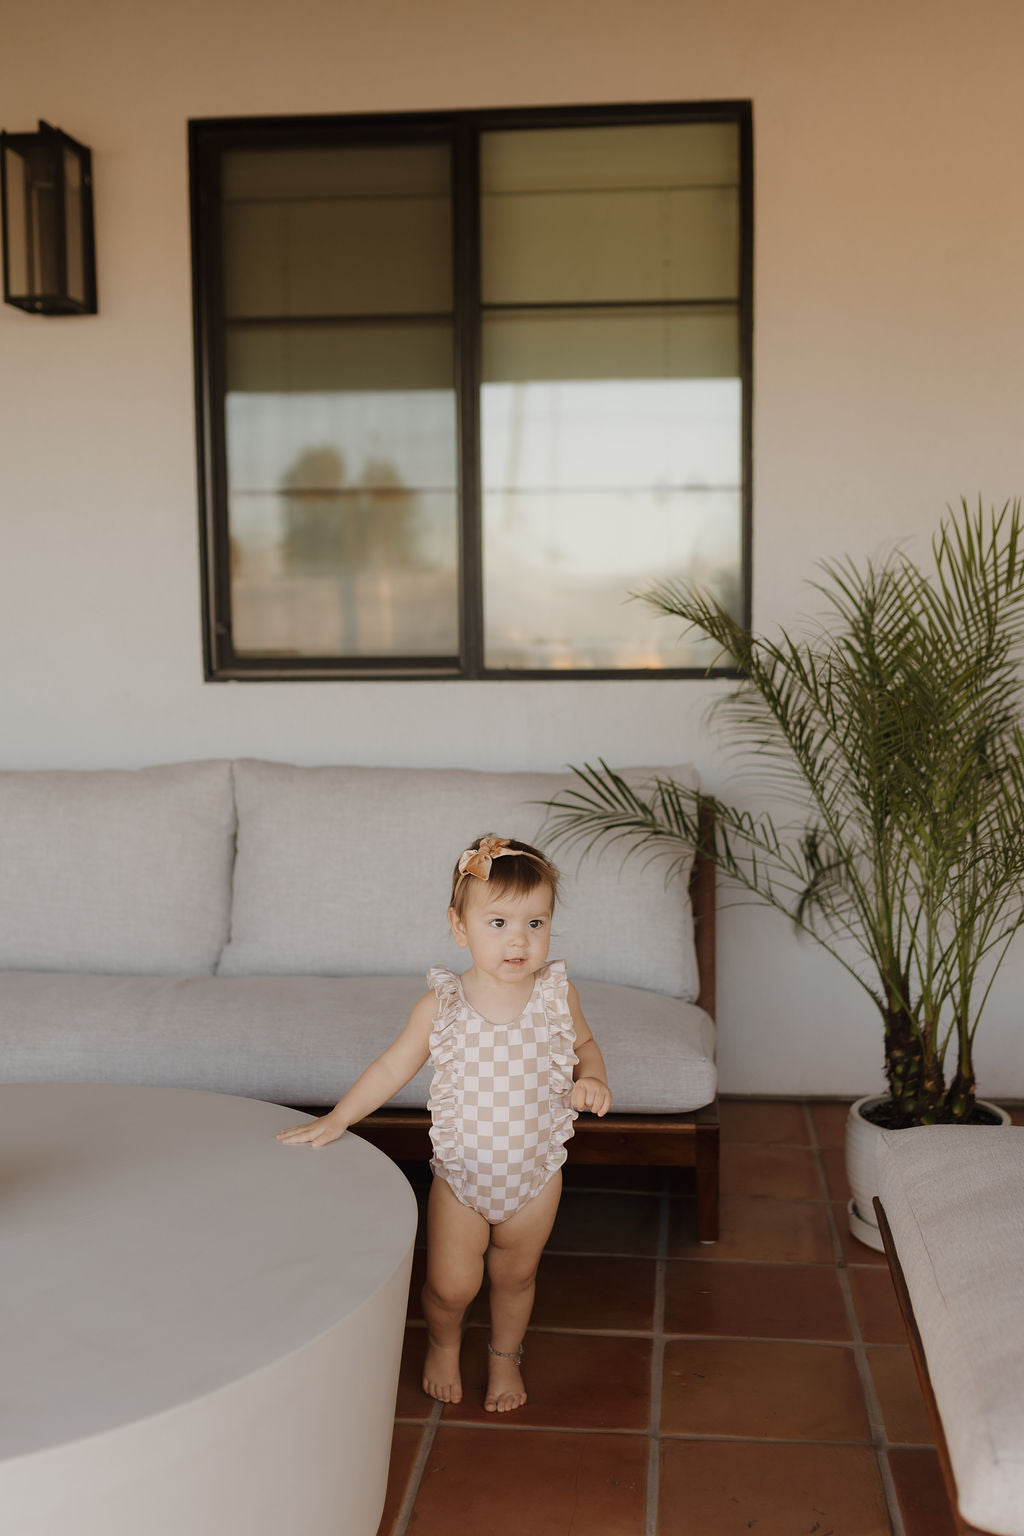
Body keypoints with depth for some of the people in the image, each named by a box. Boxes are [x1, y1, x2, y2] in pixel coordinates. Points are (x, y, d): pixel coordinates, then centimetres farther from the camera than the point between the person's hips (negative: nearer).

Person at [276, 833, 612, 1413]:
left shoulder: (558, 994, -13)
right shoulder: (442, 1004, -16)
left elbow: (586, 1044, 5)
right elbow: (394, 1066, -6)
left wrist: (592, 1079, -16)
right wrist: (338, 1119, -8)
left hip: (535, 1174, 1)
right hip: (461, 1172, -1)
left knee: (514, 1278, 20)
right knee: (451, 1286, 8)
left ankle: (506, 1356, 50)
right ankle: (443, 1343, 44)